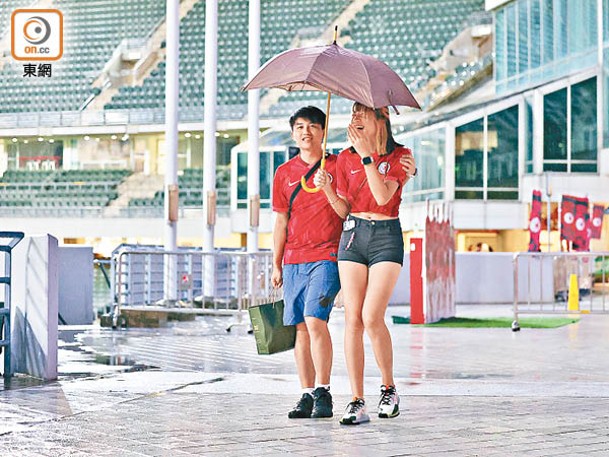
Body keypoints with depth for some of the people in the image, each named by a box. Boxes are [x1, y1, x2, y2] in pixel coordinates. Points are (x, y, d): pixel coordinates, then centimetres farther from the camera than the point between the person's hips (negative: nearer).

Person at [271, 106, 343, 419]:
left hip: (327, 257, -4)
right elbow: (281, 221, 15)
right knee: (300, 326, 3)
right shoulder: (284, 173, 13)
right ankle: (307, 395, 8)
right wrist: (276, 265, 13)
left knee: (315, 319, -17)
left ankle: (323, 393, -11)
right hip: (293, 260, 4)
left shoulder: (337, 167, 4)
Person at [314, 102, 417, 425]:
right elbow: (343, 210, 10)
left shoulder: (399, 155, 0)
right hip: (352, 234, 4)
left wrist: (366, 155, -18)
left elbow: (383, 196, -16)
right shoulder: (345, 158, 10)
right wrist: (327, 189, -9)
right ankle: (357, 402, -3)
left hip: (386, 236, -3)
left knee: (372, 318, -15)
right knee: (352, 320, -5)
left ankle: (389, 389, 6)